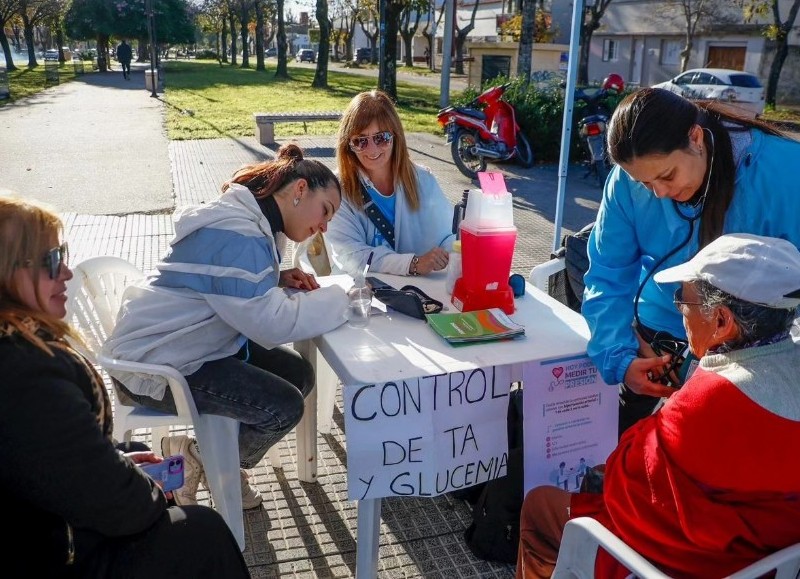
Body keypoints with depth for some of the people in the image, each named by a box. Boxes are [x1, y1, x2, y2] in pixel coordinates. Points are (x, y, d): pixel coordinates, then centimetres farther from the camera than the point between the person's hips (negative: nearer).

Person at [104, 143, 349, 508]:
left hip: (198, 346, 11)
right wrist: (338, 297, -16)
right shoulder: (235, 234, -25)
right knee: (285, 407, -18)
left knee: (299, 375, 3)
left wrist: (278, 279, 0)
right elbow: (272, 324, -30)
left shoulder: (252, 222, 7)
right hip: (153, 367, -11)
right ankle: (194, 457, 4)